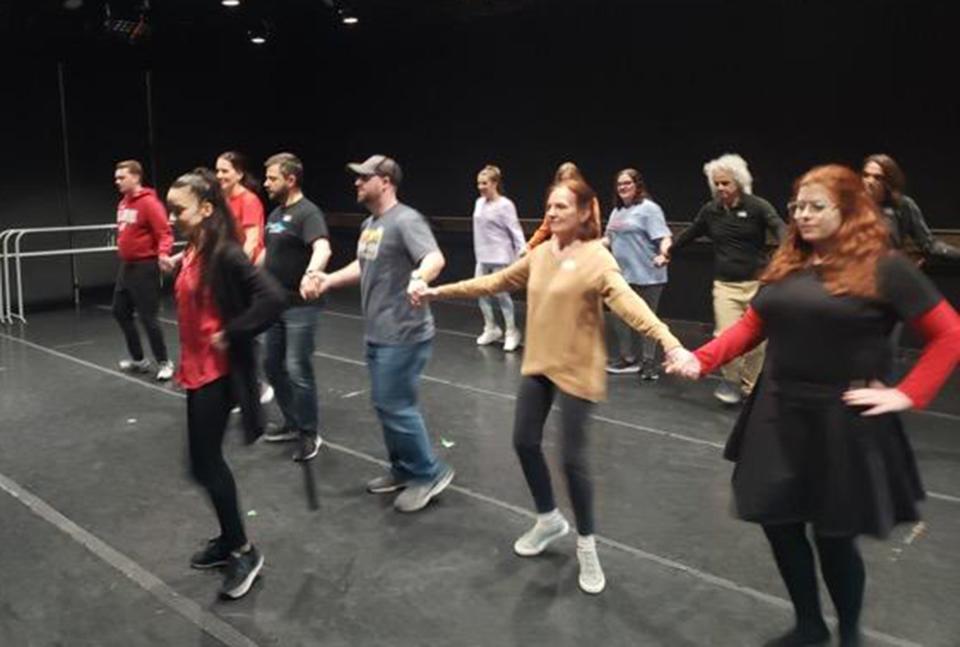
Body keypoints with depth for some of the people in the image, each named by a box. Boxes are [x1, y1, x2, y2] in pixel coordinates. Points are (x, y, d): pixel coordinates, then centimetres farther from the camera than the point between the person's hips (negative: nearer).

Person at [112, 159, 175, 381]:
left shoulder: (149, 202, -15)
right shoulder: (122, 203, 11)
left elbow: (164, 232, -21)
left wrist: (163, 253, -36)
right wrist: (122, 252, 17)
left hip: (145, 267, -9)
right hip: (126, 266, 9)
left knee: (147, 317, -5)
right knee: (120, 312, 14)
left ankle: (164, 363, 9)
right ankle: (138, 359, 28)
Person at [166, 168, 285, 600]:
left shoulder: (225, 255, -19)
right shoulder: (192, 253, 7)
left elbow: (271, 298, -29)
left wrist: (230, 335, -21)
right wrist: (185, 362, 8)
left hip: (217, 374, -9)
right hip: (196, 370, 9)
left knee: (204, 464, -1)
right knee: (207, 460, 17)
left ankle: (244, 552, 15)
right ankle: (229, 540, 33)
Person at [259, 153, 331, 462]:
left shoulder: (308, 213, -17)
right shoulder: (276, 213, 12)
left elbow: (322, 249, -36)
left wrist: (312, 274, -55)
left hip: (300, 306, -9)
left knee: (297, 370, -5)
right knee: (273, 366, 16)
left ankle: (310, 434, 11)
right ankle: (293, 423, 31)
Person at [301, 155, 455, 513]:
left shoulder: (406, 220, -17)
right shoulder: (370, 224, 13)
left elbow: (435, 258, -33)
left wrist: (419, 277, -54)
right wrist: (328, 280, 17)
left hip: (403, 336, -10)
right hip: (377, 334, 10)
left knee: (394, 406, -6)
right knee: (387, 405, 17)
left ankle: (430, 473, 11)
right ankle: (403, 469, 32)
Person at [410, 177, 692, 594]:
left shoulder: (597, 259, -17)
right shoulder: (540, 254, 5)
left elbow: (628, 302, -31)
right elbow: (495, 282, 12)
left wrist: (669, 342, -47)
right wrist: (440, 292, 13)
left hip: (576, 371, -7)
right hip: (537, 365, 7)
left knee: (573, 458, -3)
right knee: (524, 441, 12)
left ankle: (586, 545, 21)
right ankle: (549, 519, 37)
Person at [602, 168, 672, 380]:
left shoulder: (649, 208, -10)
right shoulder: (617, 211, 16)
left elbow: (664, 237, -19)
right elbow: (609, 238, 24)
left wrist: (663, 254, -36)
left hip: (646, 275, -8)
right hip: (622, 274, 8)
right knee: (620, 317, 13)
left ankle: (650, 362, 14)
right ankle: (627, 358, 27)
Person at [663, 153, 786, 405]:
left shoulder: (757, 206, -8)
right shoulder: (710, 210, 3)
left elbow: (780, 228, -23)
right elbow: (690, 234, 20)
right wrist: (668, 253, 32)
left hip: (757, 282, -2)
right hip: (725, 284, 2)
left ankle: (749, 386, 26)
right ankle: (731, 380, 16)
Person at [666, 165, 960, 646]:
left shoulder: (883, 267, -8)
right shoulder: (786, 264, 8)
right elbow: (751, 326, 8)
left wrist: (907, 395, -11)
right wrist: (701, 359, -6)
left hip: (842, 421, -5)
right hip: (778, 414, 5)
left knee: (834, 536, 7)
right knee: (778, 522, 10)